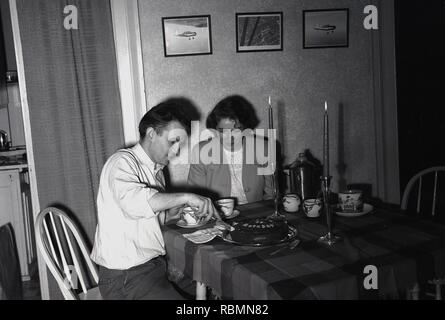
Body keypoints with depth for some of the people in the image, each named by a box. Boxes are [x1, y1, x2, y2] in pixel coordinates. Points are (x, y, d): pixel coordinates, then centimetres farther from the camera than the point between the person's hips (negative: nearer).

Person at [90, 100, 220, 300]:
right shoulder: (123, 161, -13)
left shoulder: (156, 170, 15)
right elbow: (132, 201, -34)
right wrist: (185, 197, -32)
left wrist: (172, 213, 1)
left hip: (155, 263, 8)